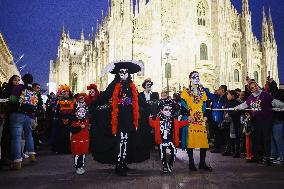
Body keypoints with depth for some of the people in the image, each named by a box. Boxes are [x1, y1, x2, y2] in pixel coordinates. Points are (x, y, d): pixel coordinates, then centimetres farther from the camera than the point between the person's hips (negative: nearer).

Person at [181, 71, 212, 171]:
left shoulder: (202, 92, 17)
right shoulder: (185, 92, 3)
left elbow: (204, 105, 18)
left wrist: (205, 116, 7)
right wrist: (187, 116, -12)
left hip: (201, 119, 4)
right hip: (190, 119, -4)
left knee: (204, 140, 1)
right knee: (190, 140, -3)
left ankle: (202, 163, 13)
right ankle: (191, 163, 8)